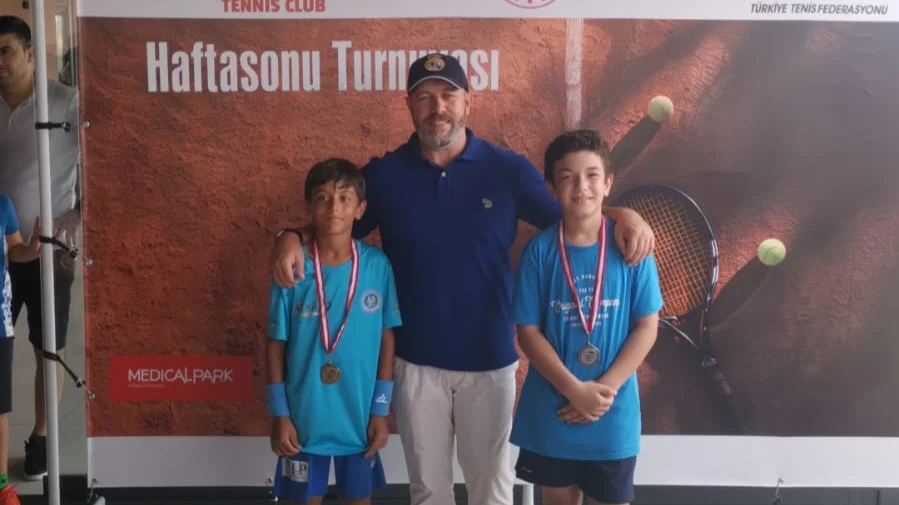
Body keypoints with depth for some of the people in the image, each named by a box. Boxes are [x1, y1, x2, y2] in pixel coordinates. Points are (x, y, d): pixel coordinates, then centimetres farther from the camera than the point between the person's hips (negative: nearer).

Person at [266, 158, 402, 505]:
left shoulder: (377, 265, -8)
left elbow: (387, 339, -2)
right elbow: (277, 344, -4)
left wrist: (381, 410, -1)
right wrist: (279, 413, -5)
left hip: (359, 415, 1)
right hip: (305, 414, -1)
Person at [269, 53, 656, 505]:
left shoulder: (509, 170, -5)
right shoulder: (382, 174, -3)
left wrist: (620, 213, -17)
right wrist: (293, 237, -16)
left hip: (490, 360, 0)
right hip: (416, 361, 1)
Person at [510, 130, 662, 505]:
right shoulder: (540, 250, -7)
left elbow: (646, 327, -5)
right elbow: (528, 331, -6)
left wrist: (605, 389, -14)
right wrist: (574, 389, -15)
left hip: (614, 415, 0)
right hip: (552, 412, 1)